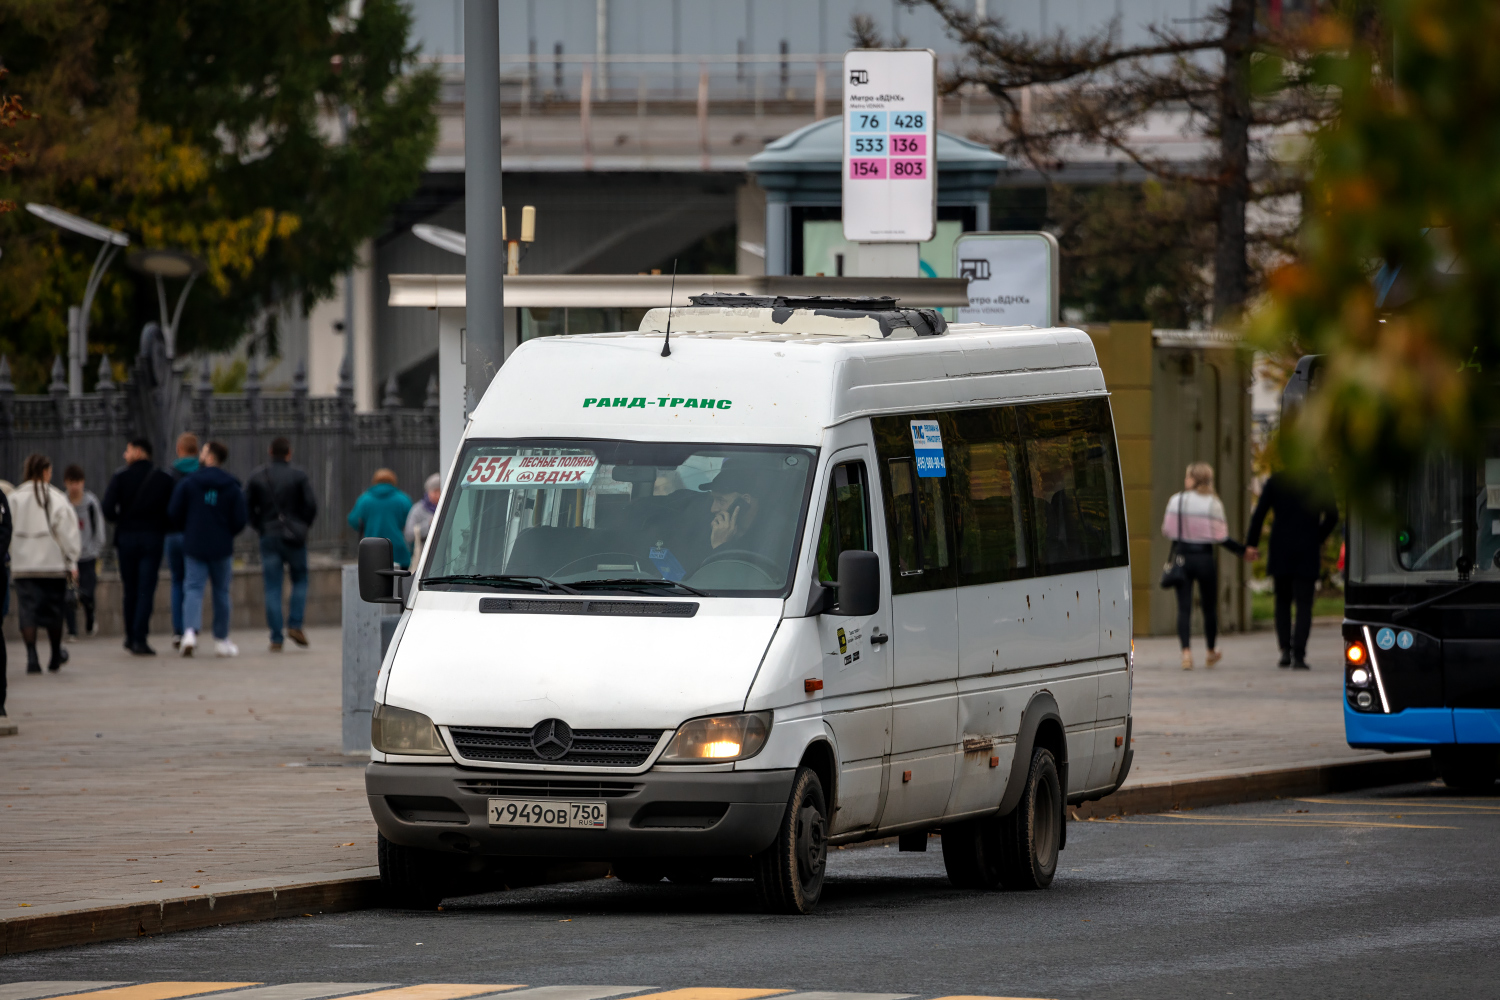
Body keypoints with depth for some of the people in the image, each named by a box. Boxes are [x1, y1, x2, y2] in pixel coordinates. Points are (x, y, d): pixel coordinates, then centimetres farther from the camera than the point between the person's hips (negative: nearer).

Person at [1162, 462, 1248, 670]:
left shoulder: (1175, 501, -3)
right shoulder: (1213, 503, -8)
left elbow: (1167, 530, 4)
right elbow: (1220, 537, -10)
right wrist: (1242, 550, 2)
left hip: (1182, 557, 1)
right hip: (1205, 558, -1)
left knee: (1184, 607, 0)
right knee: (1209, 607, 14)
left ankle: (1186, 651, -16)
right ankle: (1212, 652, 28)